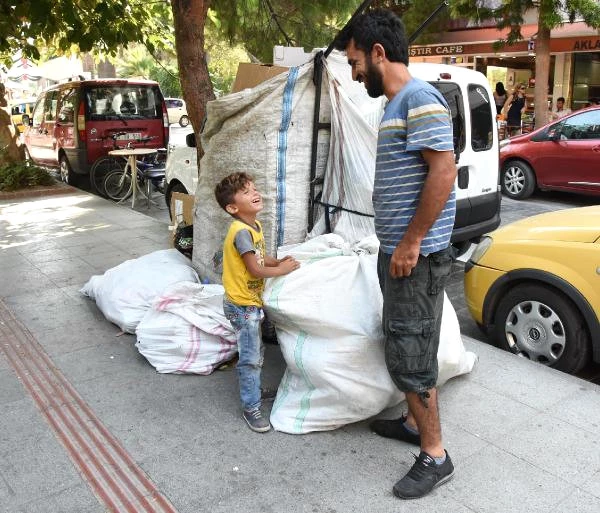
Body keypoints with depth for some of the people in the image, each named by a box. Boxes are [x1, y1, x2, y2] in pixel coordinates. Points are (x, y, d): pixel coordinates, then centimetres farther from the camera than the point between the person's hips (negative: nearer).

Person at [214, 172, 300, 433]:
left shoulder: (255, 226, 5)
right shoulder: (242, 232, -25)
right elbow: (255, 270, -26)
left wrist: (278, 262, -2)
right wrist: (282, 270, -14)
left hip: (252, 302, 9)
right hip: (242, 305, -9)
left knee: (256, 353, 23)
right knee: (251, 358, -2)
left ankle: (253, 389, 41)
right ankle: (251, 408, 10)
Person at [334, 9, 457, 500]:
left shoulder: (419, 98, -16)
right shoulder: (396, 104, 15)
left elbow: (443, 171, -24)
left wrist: (410, 243, -21)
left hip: (417, 256, -10)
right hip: (397, 251, 10)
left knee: (409, 355, -2)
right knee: (406, 346, 20)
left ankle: (435, 456, 13)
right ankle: (416, 422, 37)